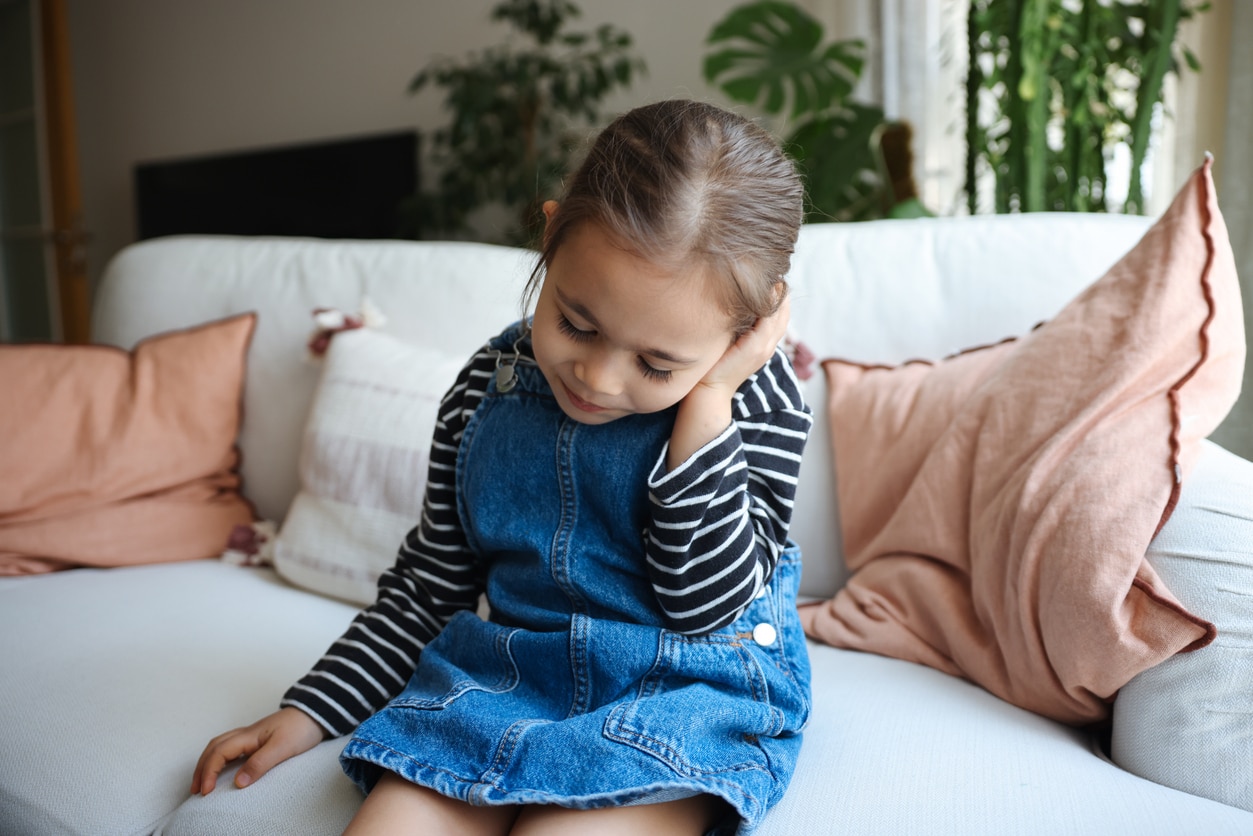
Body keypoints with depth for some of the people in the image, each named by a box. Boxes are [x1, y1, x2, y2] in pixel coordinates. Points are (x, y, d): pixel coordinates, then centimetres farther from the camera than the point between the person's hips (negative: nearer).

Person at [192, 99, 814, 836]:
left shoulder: (753, 394, -10)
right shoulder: (489, 388, 0)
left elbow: (701, 604, -16)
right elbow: (431, 582, 12)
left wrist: (707, 402, -21)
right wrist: (313, 709, 10)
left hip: (692, 690, -2)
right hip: (507, 673, 3)